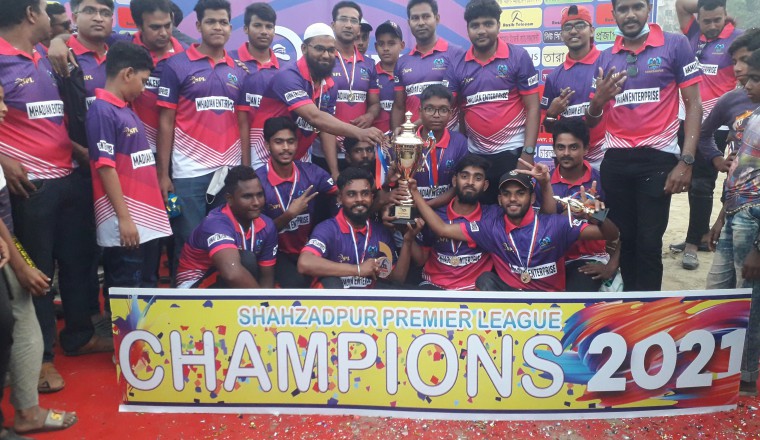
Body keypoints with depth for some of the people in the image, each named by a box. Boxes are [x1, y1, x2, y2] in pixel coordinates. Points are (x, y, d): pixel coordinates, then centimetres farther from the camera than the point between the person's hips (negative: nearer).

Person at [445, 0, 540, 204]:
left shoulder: (518, 57, -4)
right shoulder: (457, 66, 3)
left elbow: (532, 108, -5)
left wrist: (528, 153, -13)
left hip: (511, 150, -3)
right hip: (475, 154, 3)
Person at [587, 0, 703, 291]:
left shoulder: (675, 46, 0)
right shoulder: (605, 58, 10)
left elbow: (693, 105, -2)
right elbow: (592, 120, 13)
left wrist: (686, 161, -12)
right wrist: (598, 100, -10)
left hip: (658, 158, -3)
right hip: (615, 160, 3)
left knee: (649, 242, -3)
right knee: (623, 239, 8)